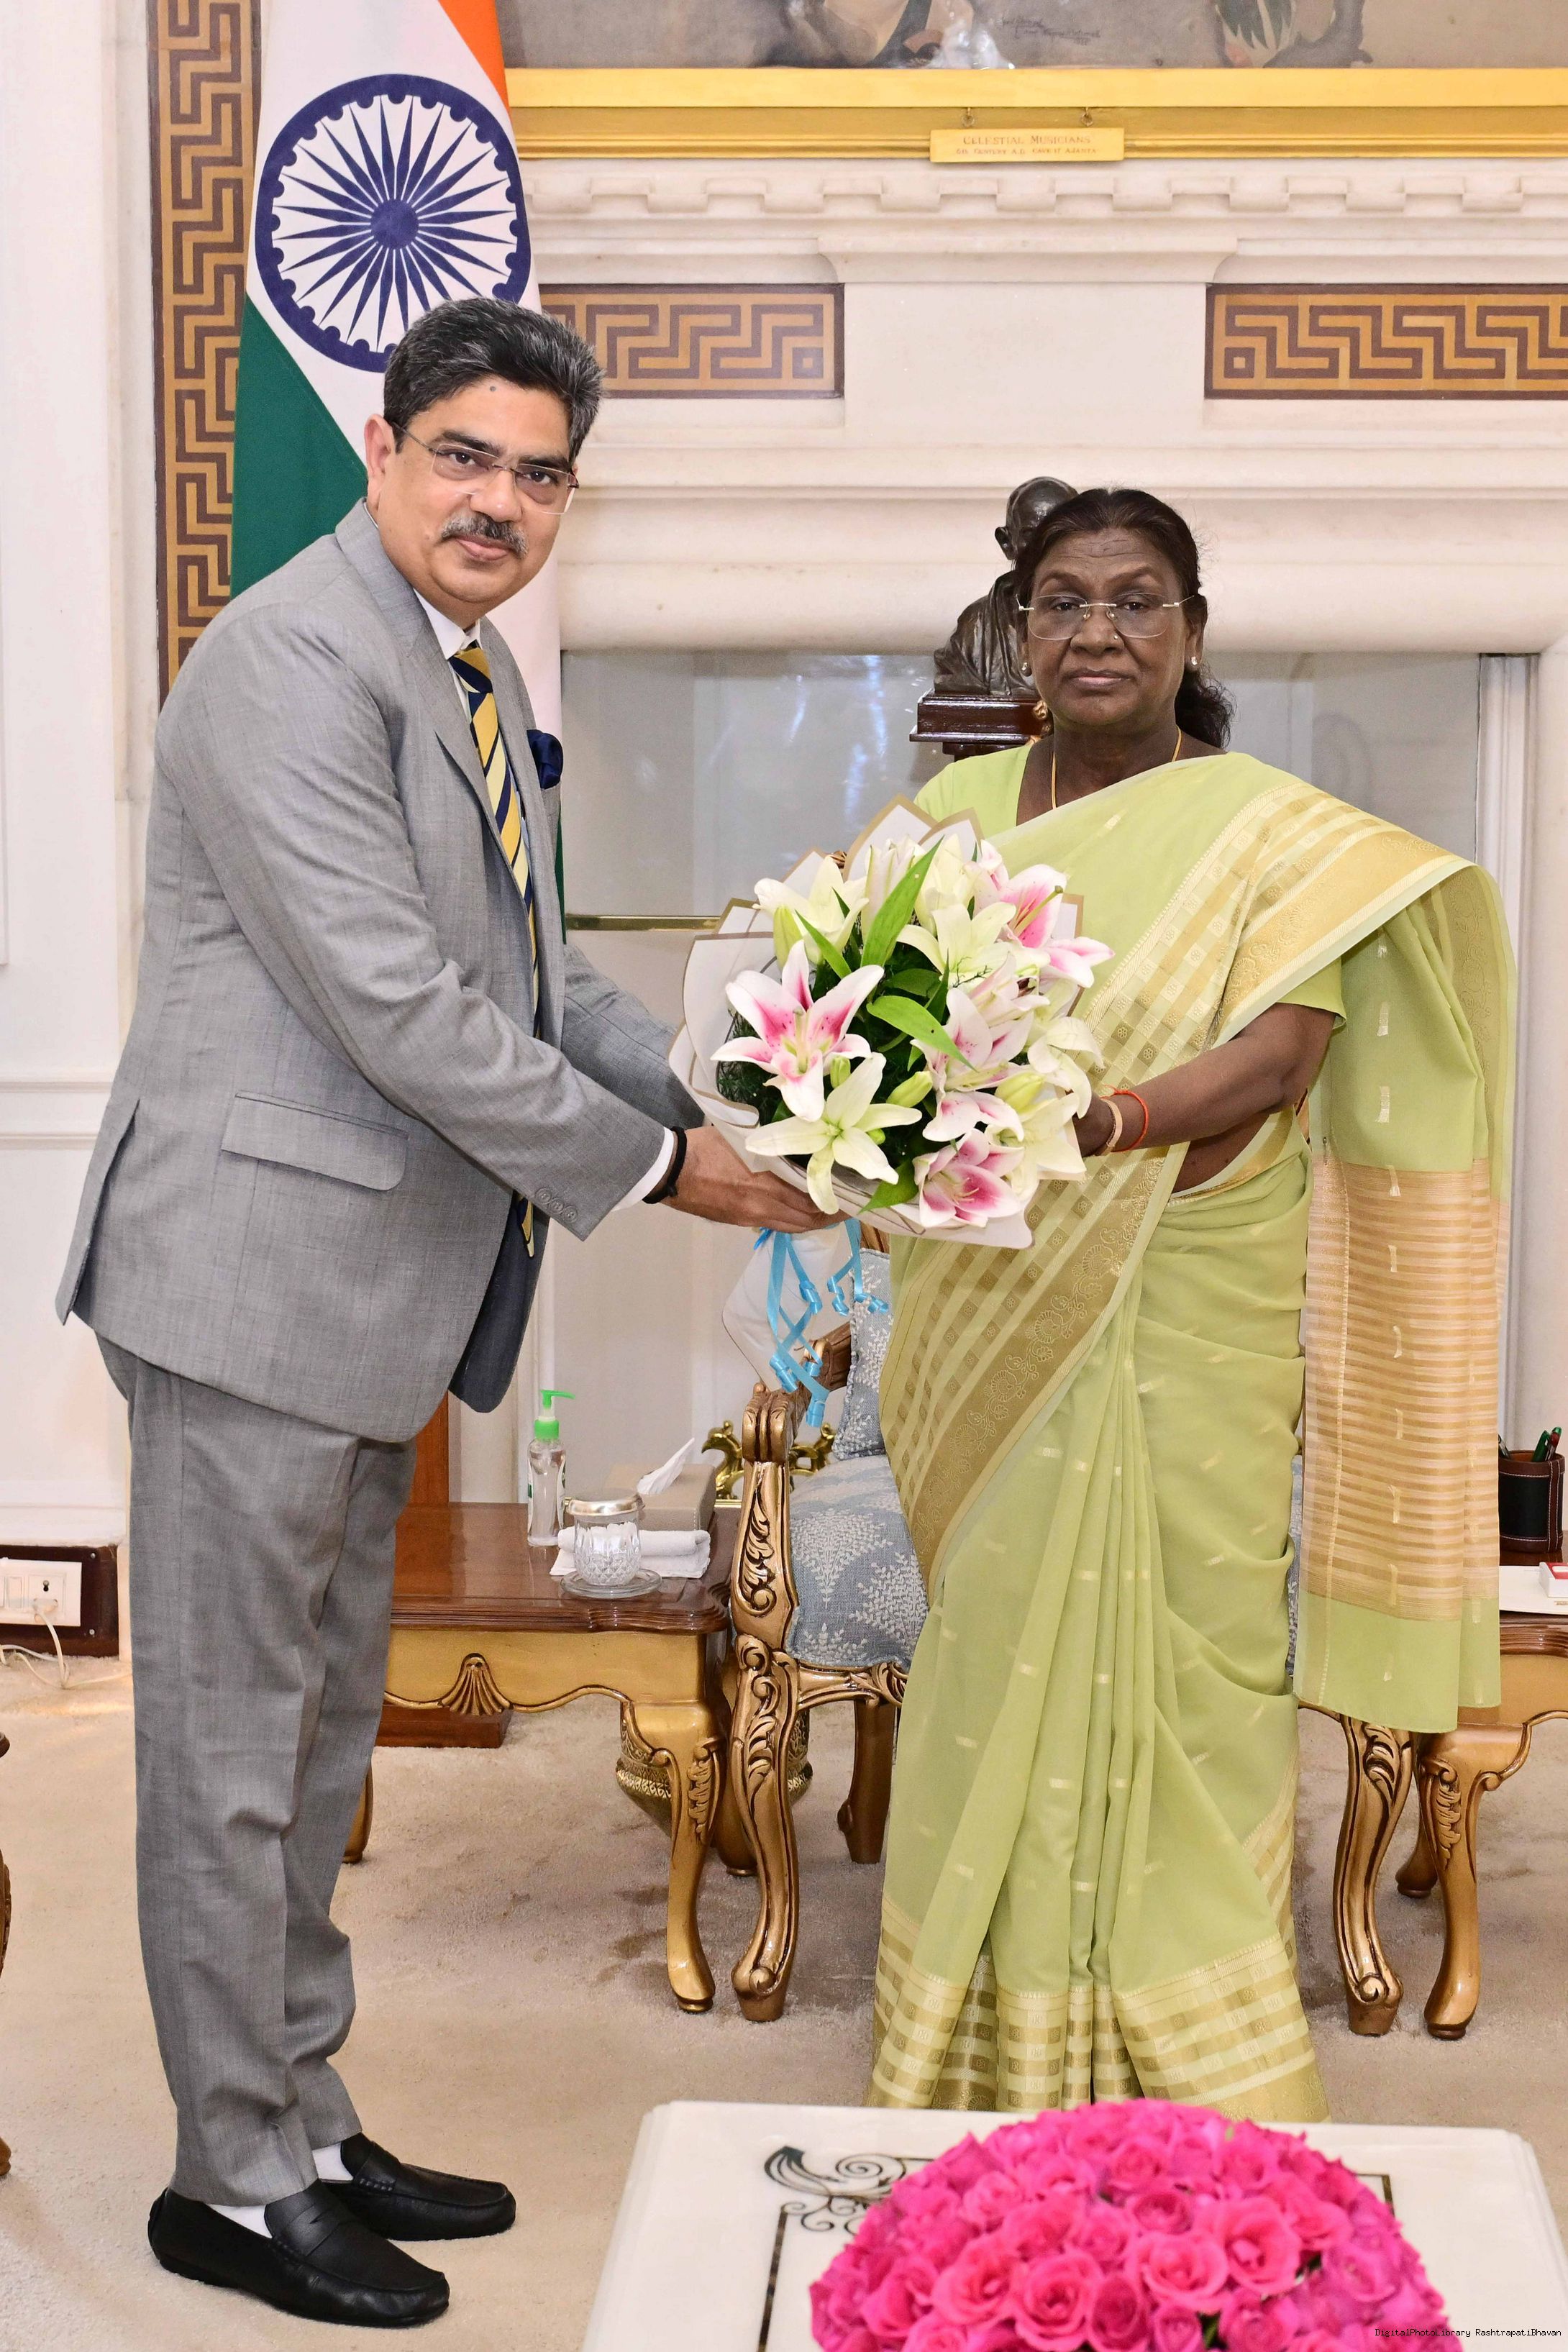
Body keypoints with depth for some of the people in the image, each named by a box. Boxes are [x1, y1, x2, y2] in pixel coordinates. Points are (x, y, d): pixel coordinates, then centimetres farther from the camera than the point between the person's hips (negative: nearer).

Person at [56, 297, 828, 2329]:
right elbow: (395, 1004, -22)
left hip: (376, 1287, 10)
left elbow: (531, 971, 17)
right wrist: (651, 1166, -14)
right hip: (259, 1275, -10)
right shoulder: (293, 658, -16)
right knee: (231, 1745, 3)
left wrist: (724, 1102, 3)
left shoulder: (474, 678, 15)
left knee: (322, 1730, 18)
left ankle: (303, 2124, 33)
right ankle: (233, 2182, 19)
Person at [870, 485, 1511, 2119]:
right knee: (994, 1664, 10)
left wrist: (1094, 1121, -32)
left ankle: (1188, 2093, 17)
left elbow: (1279, 1057, -15)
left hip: (1182, 1334, -3)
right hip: (989, 1334, 4)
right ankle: (990, 2071, 26)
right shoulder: (958, 811, 9)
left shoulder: (1273, 833, -3)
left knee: (1163, 1677, 0)